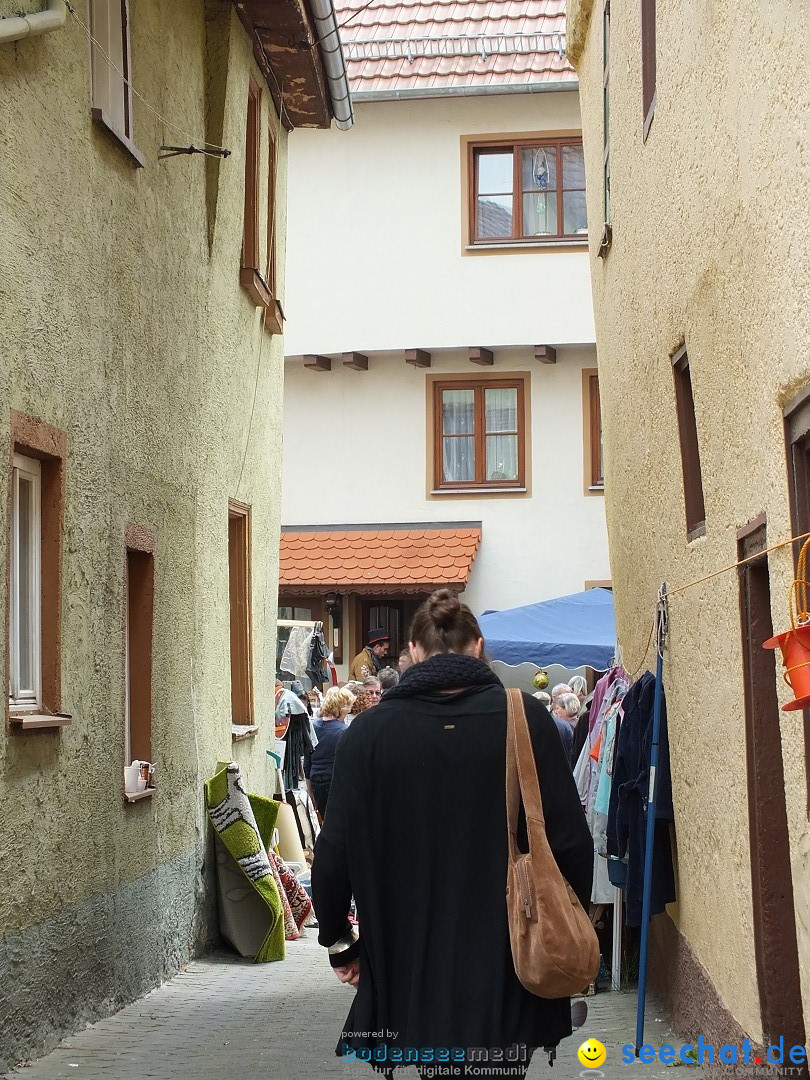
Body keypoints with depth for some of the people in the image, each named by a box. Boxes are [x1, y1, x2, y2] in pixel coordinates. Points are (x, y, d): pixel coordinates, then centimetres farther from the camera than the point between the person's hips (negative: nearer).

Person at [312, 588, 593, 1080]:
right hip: (508, 973, -1)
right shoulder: (525, 718, -7)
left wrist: (338, 940, 10)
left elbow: (335, 852, -5)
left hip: (414, 970, 1)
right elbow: (571, 842, -7)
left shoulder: (369, 732, -5)